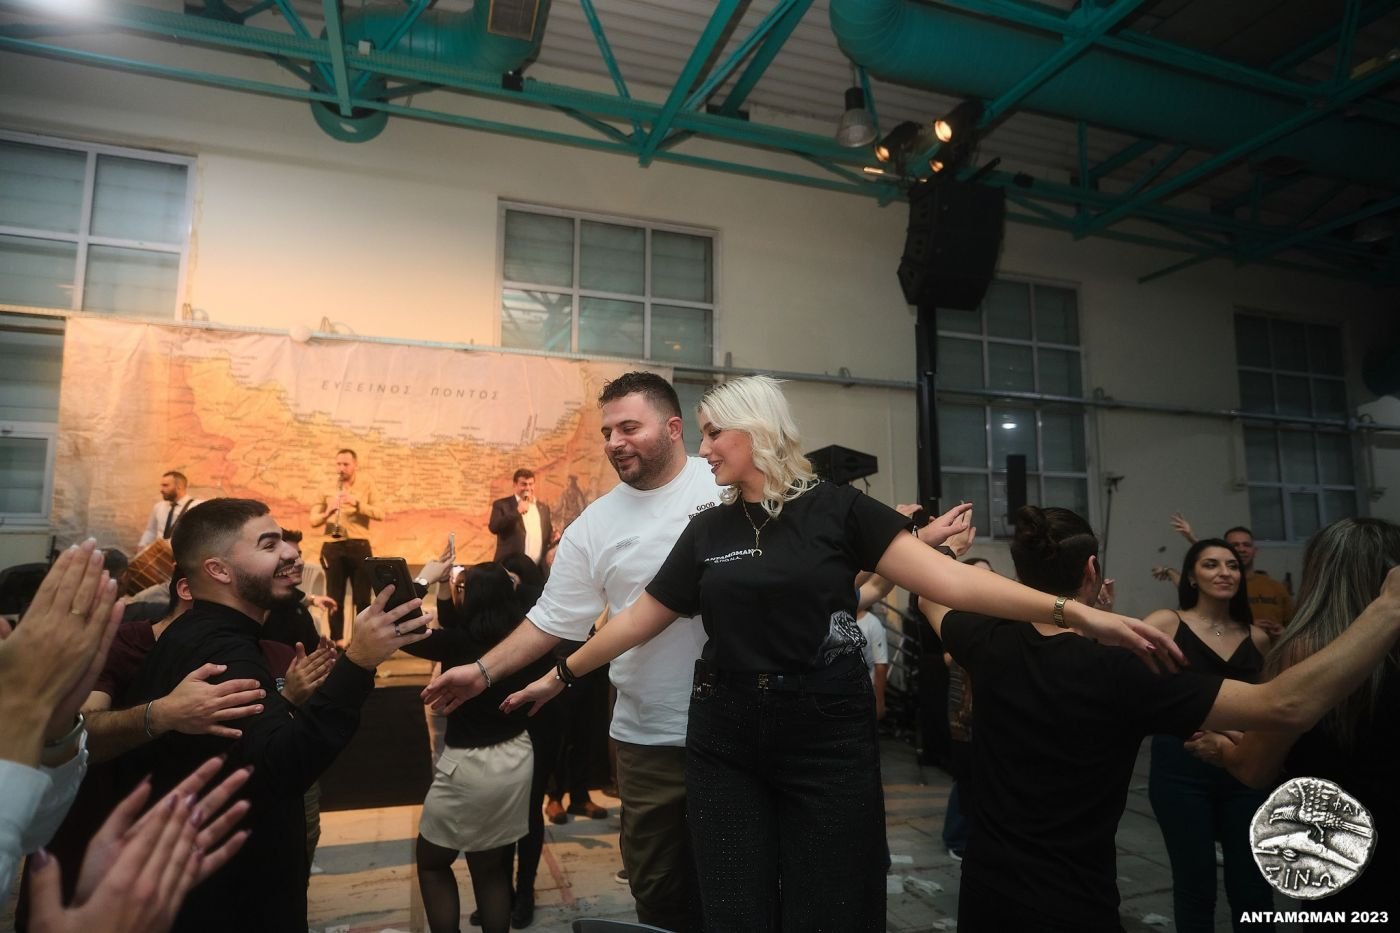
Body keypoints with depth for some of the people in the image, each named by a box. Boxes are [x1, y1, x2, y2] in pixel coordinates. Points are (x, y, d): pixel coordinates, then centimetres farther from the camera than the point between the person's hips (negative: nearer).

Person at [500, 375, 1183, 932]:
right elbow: (638, 620, 13)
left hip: (828, 739, -3)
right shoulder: (707, 532, 6)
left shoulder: (835, 509, -4)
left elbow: (947, 578, -9)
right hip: (724, 744, 3)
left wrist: (1075, 613, -17)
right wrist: (562, 677, 17)